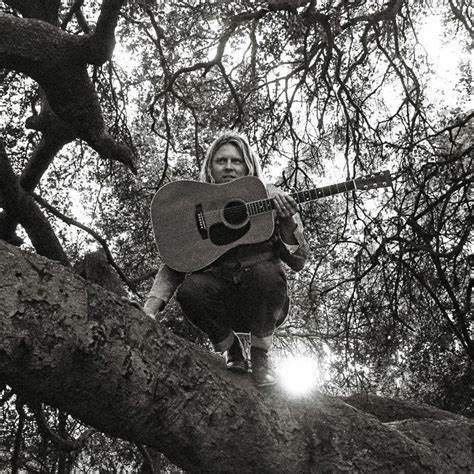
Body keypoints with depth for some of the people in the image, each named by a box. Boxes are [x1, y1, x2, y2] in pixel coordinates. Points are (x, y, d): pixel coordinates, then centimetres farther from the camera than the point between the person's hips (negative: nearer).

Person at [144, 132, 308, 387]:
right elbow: (173, 266, 1)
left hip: (264, 307, -1)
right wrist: (151, 307, -16)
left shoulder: (271, 199, 2)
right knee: (190, 288, -30)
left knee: (264, 272, -33)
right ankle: (232, 353, -2)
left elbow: (297, 262, -2)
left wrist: (287, 222, -20)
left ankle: (260, 356, -8)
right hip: (221, 302, 1)